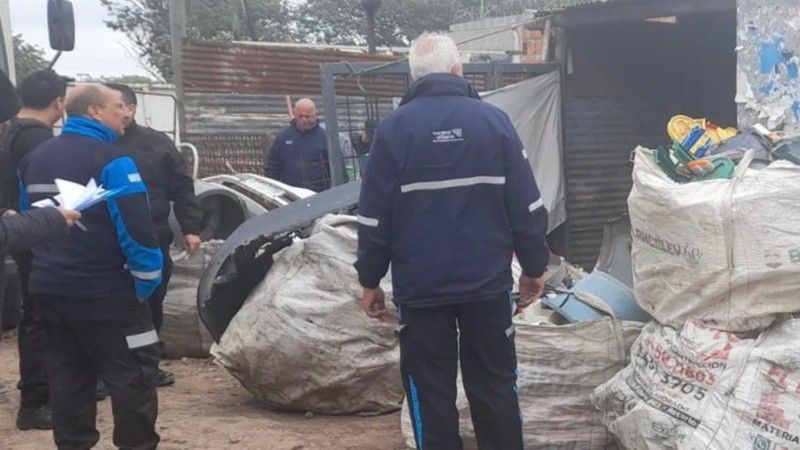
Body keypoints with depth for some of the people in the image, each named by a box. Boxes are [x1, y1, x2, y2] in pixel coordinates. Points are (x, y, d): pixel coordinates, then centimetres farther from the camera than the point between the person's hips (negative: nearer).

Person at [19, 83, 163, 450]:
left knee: (67, 372, 15)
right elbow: (135, 226, -20)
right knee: (132, 373, -1)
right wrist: (147, 279, -10)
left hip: (48, 286, 8)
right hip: (102, 289, -8)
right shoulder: (110, 160, -14)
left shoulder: (35, 158, 12)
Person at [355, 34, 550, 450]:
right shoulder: (493, 120, -1)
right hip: (488, 282, 2)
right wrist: (534, 266, 10)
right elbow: (526, 206, -1)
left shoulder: (393, 128, -5)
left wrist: (369, 280, 6)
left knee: (430, 391, 7)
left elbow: (375, 215, -4)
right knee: (495, 385, 12)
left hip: (420, 287, -1)